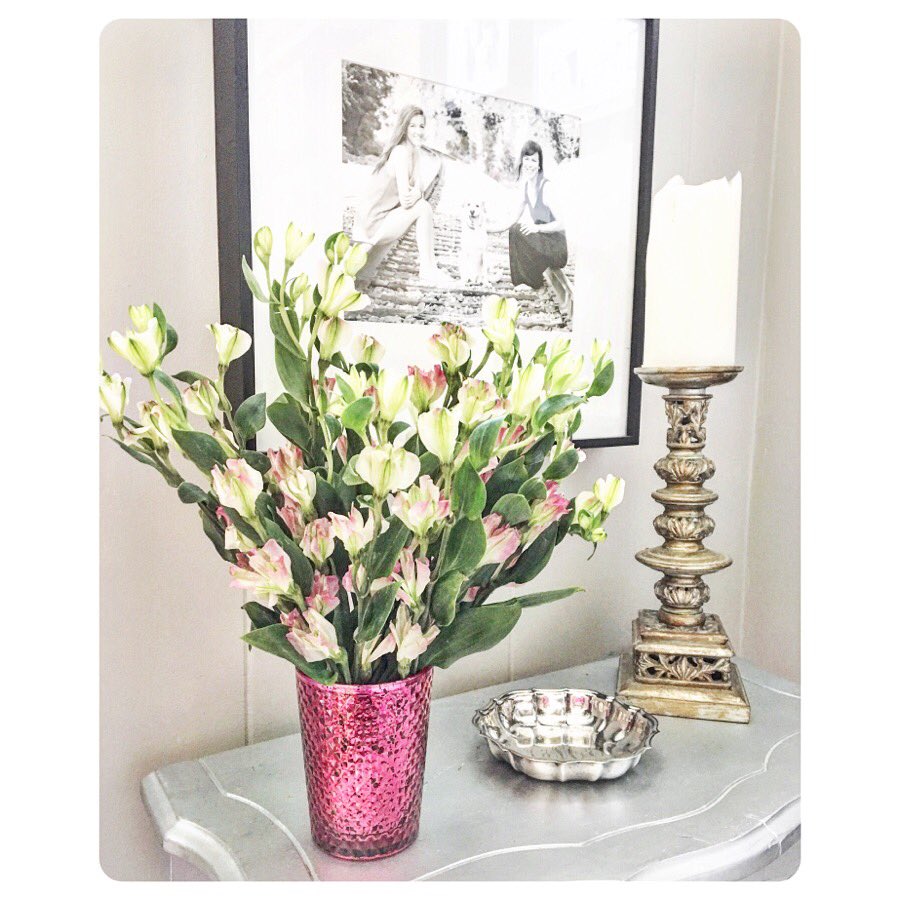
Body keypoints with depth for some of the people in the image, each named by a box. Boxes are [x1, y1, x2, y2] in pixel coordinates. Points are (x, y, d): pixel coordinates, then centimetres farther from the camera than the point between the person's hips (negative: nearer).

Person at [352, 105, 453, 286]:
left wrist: (417, 193, -13)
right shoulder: (402, 152, -18)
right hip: (375, 222, -9)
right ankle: (428, 270, -12)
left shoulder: (415, 153, 10)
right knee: (423, 208, -16)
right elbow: (405, 200, -24)